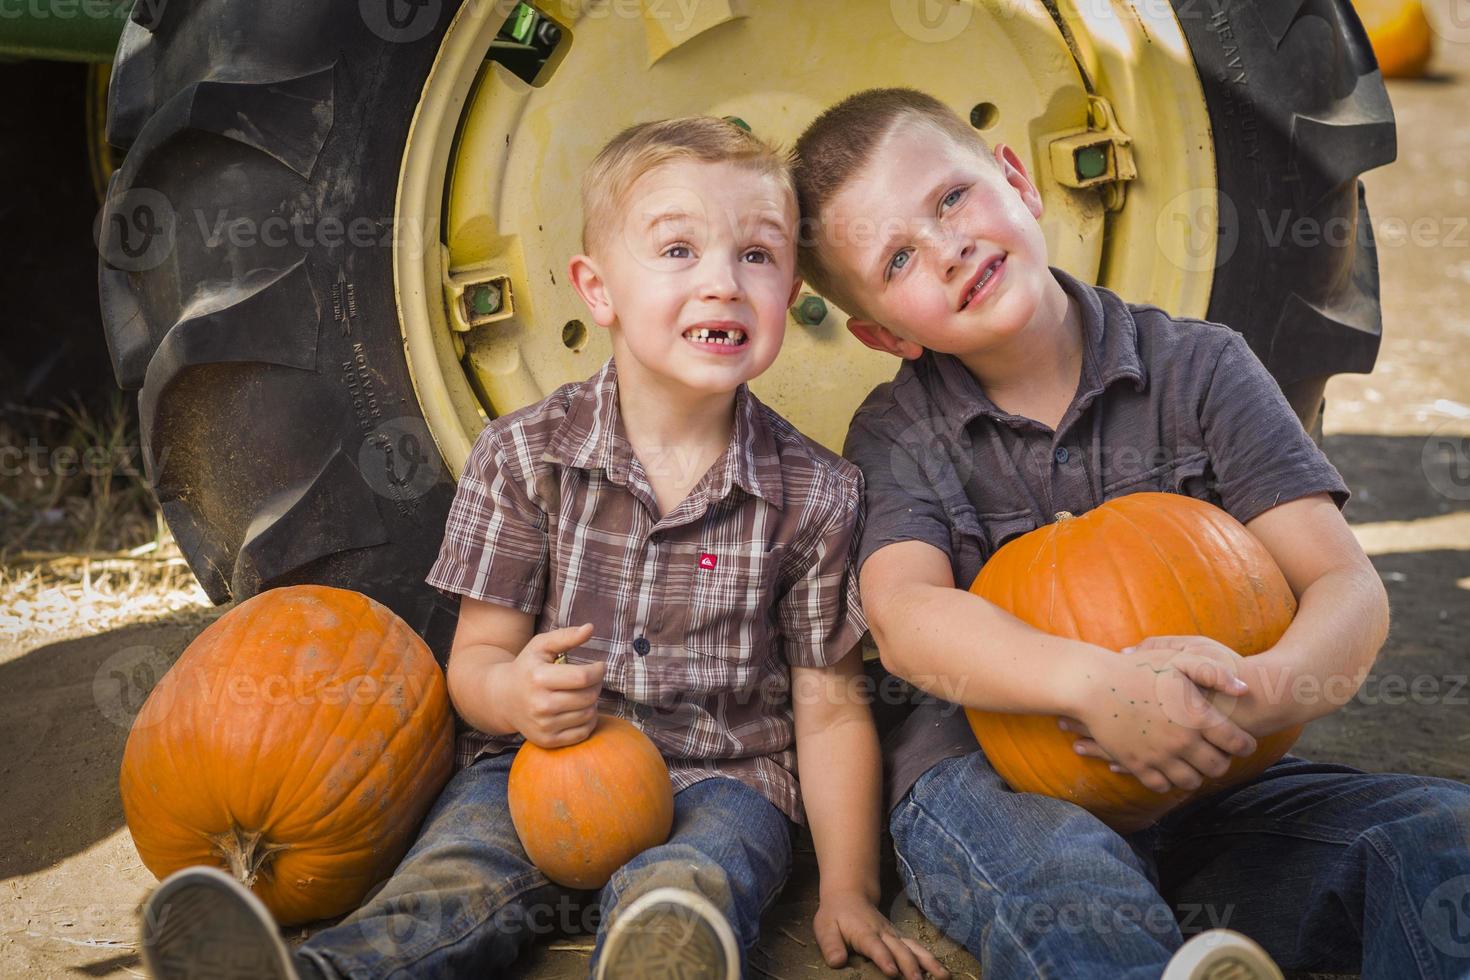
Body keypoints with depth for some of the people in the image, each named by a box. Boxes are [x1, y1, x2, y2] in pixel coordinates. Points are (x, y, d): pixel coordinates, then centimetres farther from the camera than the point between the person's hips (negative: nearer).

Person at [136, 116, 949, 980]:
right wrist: (511, 695, -22)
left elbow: (829, 708, 5)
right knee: (457, 878, -30)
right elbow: (478, 654, 3)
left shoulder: (818, 495, 1)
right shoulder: (523, 456, 1)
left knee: (685, 887, -35)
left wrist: (850, 890, -2)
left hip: (718, 781, 0)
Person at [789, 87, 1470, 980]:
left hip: (1207, 780, 2)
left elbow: (1347, 586, -5)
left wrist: (1276, 688, -30)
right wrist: (1093, 684, -34)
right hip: (986, 784, -2)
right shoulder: (896, 435, 4)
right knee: (1057, 874, -37)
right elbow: (902, 613, -15)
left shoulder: (1199, 366, 4)